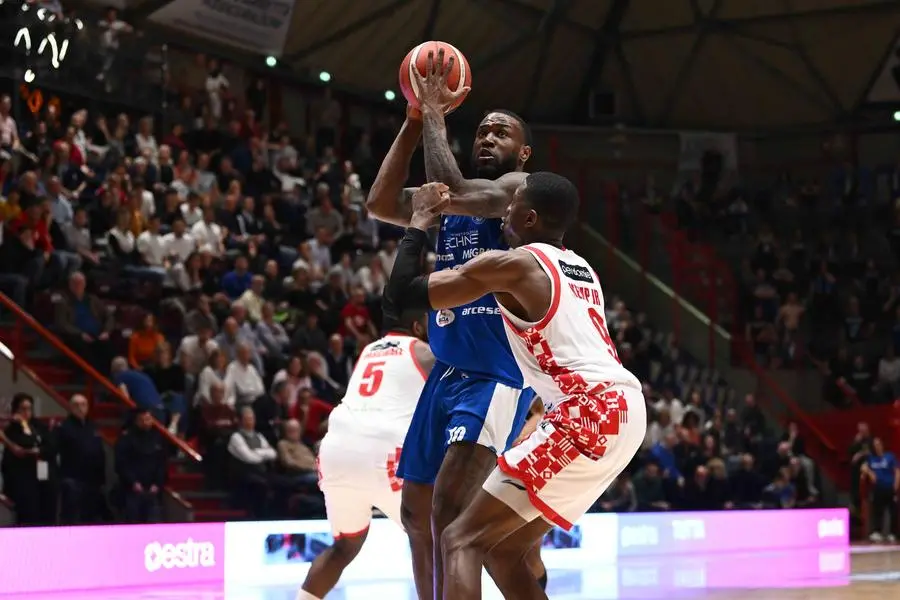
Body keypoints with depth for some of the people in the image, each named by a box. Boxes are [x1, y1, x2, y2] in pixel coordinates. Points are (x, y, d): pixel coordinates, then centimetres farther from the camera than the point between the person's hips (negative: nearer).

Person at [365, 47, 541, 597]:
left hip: (497, 375, -9)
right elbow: (382, 204, 2)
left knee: (448, 510, -23)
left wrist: (434, 117, -11)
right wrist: (415, 121, 1)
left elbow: (449, 194, -23)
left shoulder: (523, 187, -6)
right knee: (415, 514, 12)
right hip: (447, 371, 9)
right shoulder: (450, 206, 17)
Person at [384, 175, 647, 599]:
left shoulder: (511, 264, -4)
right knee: (504, 550, 18)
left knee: (462, 541, -6)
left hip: (588, 418, -9)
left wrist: (420, 222, 11)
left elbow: (399, 297, -3)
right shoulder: (581, 270, 20)